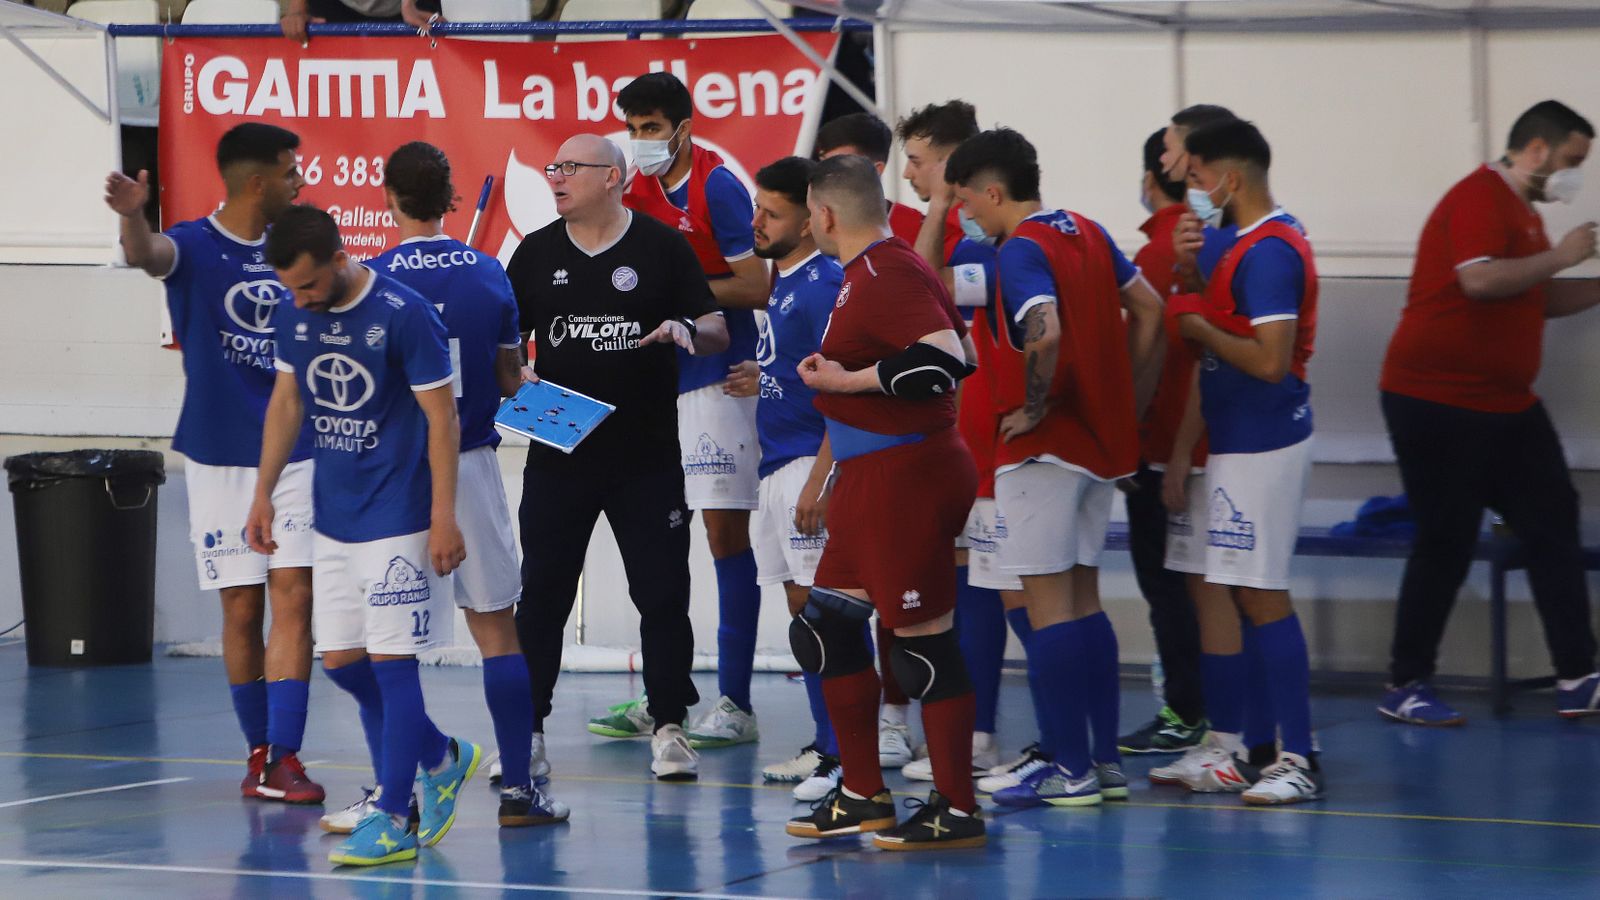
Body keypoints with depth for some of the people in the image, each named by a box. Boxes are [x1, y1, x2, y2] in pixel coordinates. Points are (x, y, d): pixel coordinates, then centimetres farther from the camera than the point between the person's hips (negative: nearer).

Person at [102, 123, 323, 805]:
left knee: (292, 596, -8)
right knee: (241, 608, 4)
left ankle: (284, 760, -10)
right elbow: (146, 254, -30)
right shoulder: (195, 246, -6)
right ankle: (259, 751, 18)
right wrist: (131, 214, -51)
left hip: (295, 453, 2)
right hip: (220, 458, -2)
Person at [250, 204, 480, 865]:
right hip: (332, 519, 7)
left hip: (396, 522, -7)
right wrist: (263, 495, 15)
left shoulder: (403, 314, -16)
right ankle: (442, 759, 29)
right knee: (341, 661, 9)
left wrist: (443, 519, -15)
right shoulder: (296, 315, 3)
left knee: (391, 661, -5)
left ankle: (393, 819, -1)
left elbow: (442, 419, -13)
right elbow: (286, 402, 16)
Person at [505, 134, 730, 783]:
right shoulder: (537, 253, 8)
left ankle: (669, 728, 9)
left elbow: (717, 332, 2)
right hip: (558, 455, 2)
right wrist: (513, 375, -8)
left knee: (663, 593, -1)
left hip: (648, 457, -2)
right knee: (542, 593, 3)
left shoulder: (663, 248, 1)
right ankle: (525, 729, 11)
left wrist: (687, 331, -20)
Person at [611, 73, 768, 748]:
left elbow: (755, 288, -14)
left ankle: (736, 705, -3)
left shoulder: (717, 186, -10)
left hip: (714, 381, -7)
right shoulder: (640, 191, 12)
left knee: (725, 534, -5)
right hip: (652, 382, 8)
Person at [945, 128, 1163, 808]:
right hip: (1101, 440, 8)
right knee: (1082, 598, 14)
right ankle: (1105, 761, 15)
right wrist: (1129, 403, 16)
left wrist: (1033, 408, -17)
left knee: (1046, 603, -3)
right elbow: (1148, 309, 16)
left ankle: (1068, 769, -3)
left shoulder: (1020, 250, -14)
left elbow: (1046, 332, -30)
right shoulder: (1088, 233, 11)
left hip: (1044, 446, -8)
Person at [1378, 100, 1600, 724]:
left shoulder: (1520, 210, 17)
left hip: (1505, 404, 10)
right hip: (1438, 400, -10)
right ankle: (1404, 689, 6)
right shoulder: (1480, 199, -15)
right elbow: (1480, 280, -31)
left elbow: (1537, 300, 27)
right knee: (1446, 543, -5)